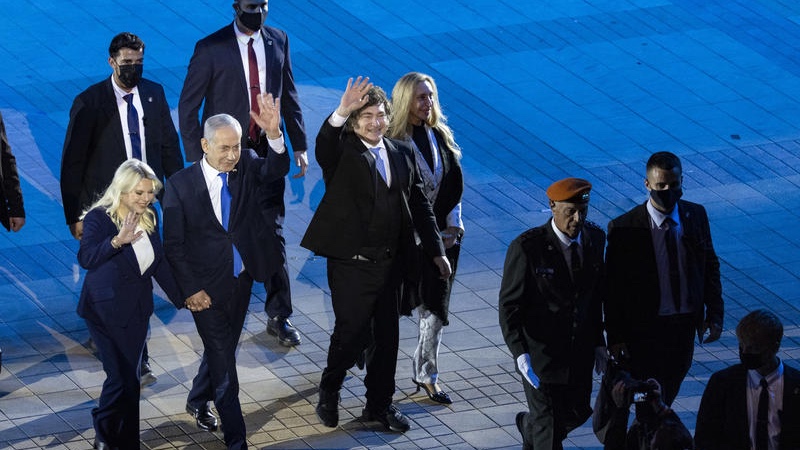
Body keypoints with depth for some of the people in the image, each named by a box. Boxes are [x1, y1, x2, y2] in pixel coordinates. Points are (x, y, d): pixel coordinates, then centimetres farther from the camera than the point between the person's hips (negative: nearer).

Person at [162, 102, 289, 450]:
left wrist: (274, 134, -45)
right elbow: (174, 245, -10)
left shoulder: (247, 167, -6)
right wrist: (191, 289, -14)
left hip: (241, 280, 4)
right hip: (207, 287, -4)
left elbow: (277, 169, -27)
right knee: (223, 362, -3)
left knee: (222, 349, 22)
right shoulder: (180, 185, -14)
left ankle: (198, 401, 48)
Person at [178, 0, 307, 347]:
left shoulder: (278, 41, 2)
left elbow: (289, 96, 11)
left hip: (267, 153, 3)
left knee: (273, 235, 1)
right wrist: (197, 158, -11)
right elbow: (188, 106, -8)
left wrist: (299, 145, 7)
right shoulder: (211, 49, -12)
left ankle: (279, 317, 9)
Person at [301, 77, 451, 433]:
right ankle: (330, 391, 26)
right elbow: (324, 144, -31)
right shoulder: (342, 153, -6)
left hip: (390, 263, 5)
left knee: (387, 336, 11)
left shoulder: (403, 155, 9)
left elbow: (420, 205, 14)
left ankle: (379, 403, 26)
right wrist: (341, 112, -48)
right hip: (351, 265, -5)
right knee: (351, 333, 0)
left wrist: (436, 251, 11)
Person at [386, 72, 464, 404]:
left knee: (436, 307, 7)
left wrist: (451, 226, -3)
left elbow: (455, 183, 8)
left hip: (442, 235, 5)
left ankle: (426, 374, 18)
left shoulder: (440, 136, 6)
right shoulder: (392, 141, -13)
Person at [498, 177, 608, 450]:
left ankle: (529, 427, 51)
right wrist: (520, 354, -25)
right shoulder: (526, 248, -21)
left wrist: (598, 342, 9)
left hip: (581, 353, 5)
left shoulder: (595, 238, -4)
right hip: (541, 354, -5)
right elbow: (509, 306, -16)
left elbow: (596, 293, 8)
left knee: (577, 412, 20)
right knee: (549, 427, 4)